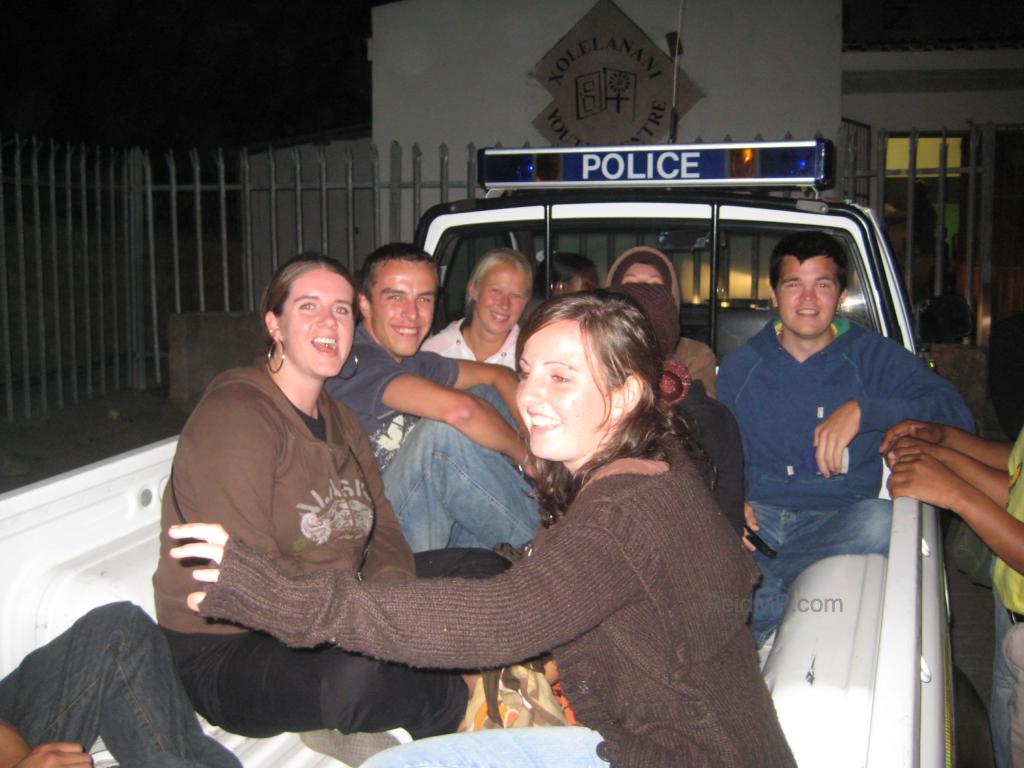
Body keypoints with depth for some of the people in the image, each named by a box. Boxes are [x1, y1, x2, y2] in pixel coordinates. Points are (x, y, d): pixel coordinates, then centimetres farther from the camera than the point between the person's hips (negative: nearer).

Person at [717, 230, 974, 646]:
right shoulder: (739, 366, 13)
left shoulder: (875, 357, 7)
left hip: (838, 516, 0)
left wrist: (862, 409, -23)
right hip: (758, 516, 1)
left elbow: (956, 413, -8)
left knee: (881, 520, -36)